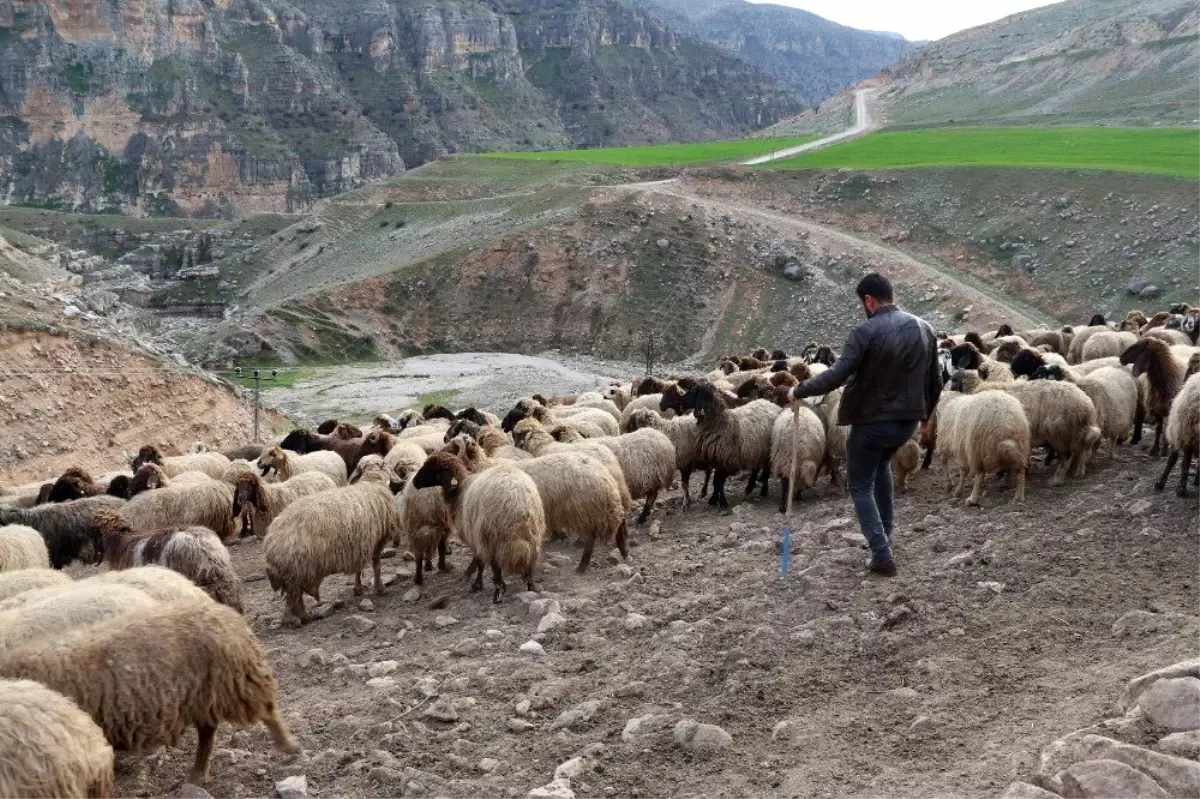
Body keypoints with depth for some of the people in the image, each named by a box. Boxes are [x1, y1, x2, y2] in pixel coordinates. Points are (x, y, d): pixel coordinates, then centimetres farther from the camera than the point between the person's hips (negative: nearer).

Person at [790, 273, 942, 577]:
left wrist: (800, 391, -10)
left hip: (871, 421, -6)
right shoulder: (923, 328, 3)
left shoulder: (866, 332, -18)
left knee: (861, 486, 10)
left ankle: (882, 555, 0)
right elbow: (935, 379, 10)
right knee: (881, 464, 34)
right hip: (908, 421, 7)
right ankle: (885, 536, 36)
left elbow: (837, 375, -23)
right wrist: (926, 413, 26)